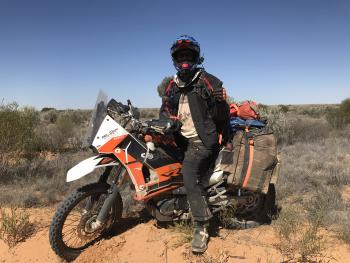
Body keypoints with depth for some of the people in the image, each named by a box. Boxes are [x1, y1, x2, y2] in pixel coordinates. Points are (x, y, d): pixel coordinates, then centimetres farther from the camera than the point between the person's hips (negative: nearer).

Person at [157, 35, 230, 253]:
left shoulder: (209, 82, -2)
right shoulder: (170, 85, 13)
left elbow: (222, 117, 0)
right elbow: (164, 112, 13)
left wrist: (220, 101, -18)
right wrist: (168, 122, -5)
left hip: (203, 141, -7)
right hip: (180, 139, 8)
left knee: (190, 174, -25)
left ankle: (202, 226, -11)